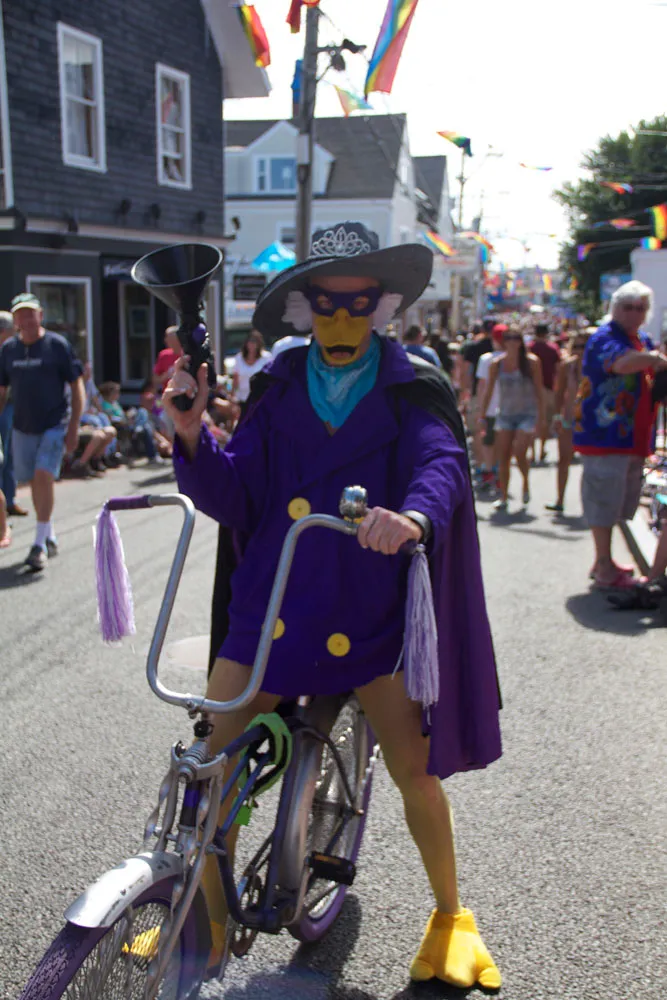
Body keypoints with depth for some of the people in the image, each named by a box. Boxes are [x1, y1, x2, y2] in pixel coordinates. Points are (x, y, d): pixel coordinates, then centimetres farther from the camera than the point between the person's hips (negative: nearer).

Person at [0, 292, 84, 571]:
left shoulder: (57, 345, -6)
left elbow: (77, 386, -4)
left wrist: (73, 427, -9)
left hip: (54, 425, -4)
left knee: (44, 477, -17)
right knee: (34, 482, 11)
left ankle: (40, 544, -8)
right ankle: (50, 537, 29)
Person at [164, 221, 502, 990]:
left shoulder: (409, 388, 0)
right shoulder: (278, 387, 6)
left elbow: (442, 462, -20)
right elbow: (231, 499, 0)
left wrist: (413, 516, -42)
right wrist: (192, 437, -19)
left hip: (370, 614, -2)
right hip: (272, 604, 2)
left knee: (414, 770, 2)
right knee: (211, 762, 1)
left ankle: (450, 917, 31)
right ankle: (209, 920, 26)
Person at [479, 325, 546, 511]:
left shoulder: (532, 362, -5)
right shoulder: (497, 364, 0)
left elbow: (539, 390, 0)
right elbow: (488, 390, 6)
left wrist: (541, 416, -2)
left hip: (527, 414, -2)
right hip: (505, 414, 3)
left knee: (519, 453, -13)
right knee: (503, 457, -1)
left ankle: (526, 483, 17)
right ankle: (503, 497, 8)